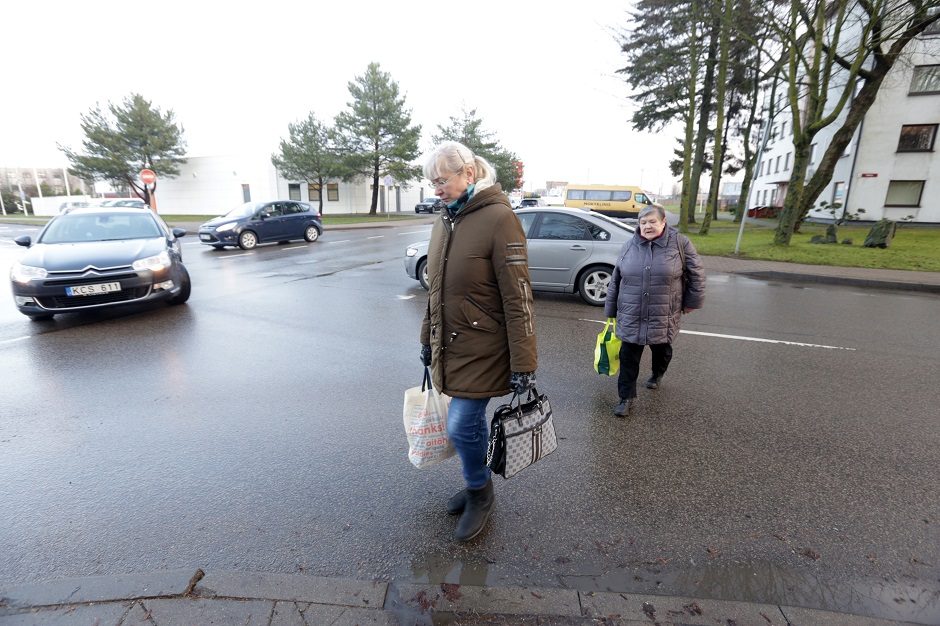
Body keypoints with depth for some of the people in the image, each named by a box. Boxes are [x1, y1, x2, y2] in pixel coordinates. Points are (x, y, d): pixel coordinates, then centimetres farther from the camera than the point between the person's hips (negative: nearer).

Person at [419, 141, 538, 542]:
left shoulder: (499, 218, -16)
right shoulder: (445, 220, 8)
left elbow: (517, 298, -18)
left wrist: (523, 365, -17)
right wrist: (427, 340, 19)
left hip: (482, 349, -6)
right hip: (450, 345, 7)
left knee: (461, 426, -3)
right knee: (469, 421, 16)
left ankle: (480, 494, 25)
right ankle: (477, 487, 39)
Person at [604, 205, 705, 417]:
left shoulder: (680, 243, -7)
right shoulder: (629, 246, 0)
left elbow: (696, 273, 2)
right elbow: (615, 281, 5)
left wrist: (692, 302, 3)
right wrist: (611, 311, 7)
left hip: (663, 318, -1)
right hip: (630, 317, 1)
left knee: (661, 350, 21)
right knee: (628, 358, 2)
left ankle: (657, 375, 52)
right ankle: (627, 398, 13)